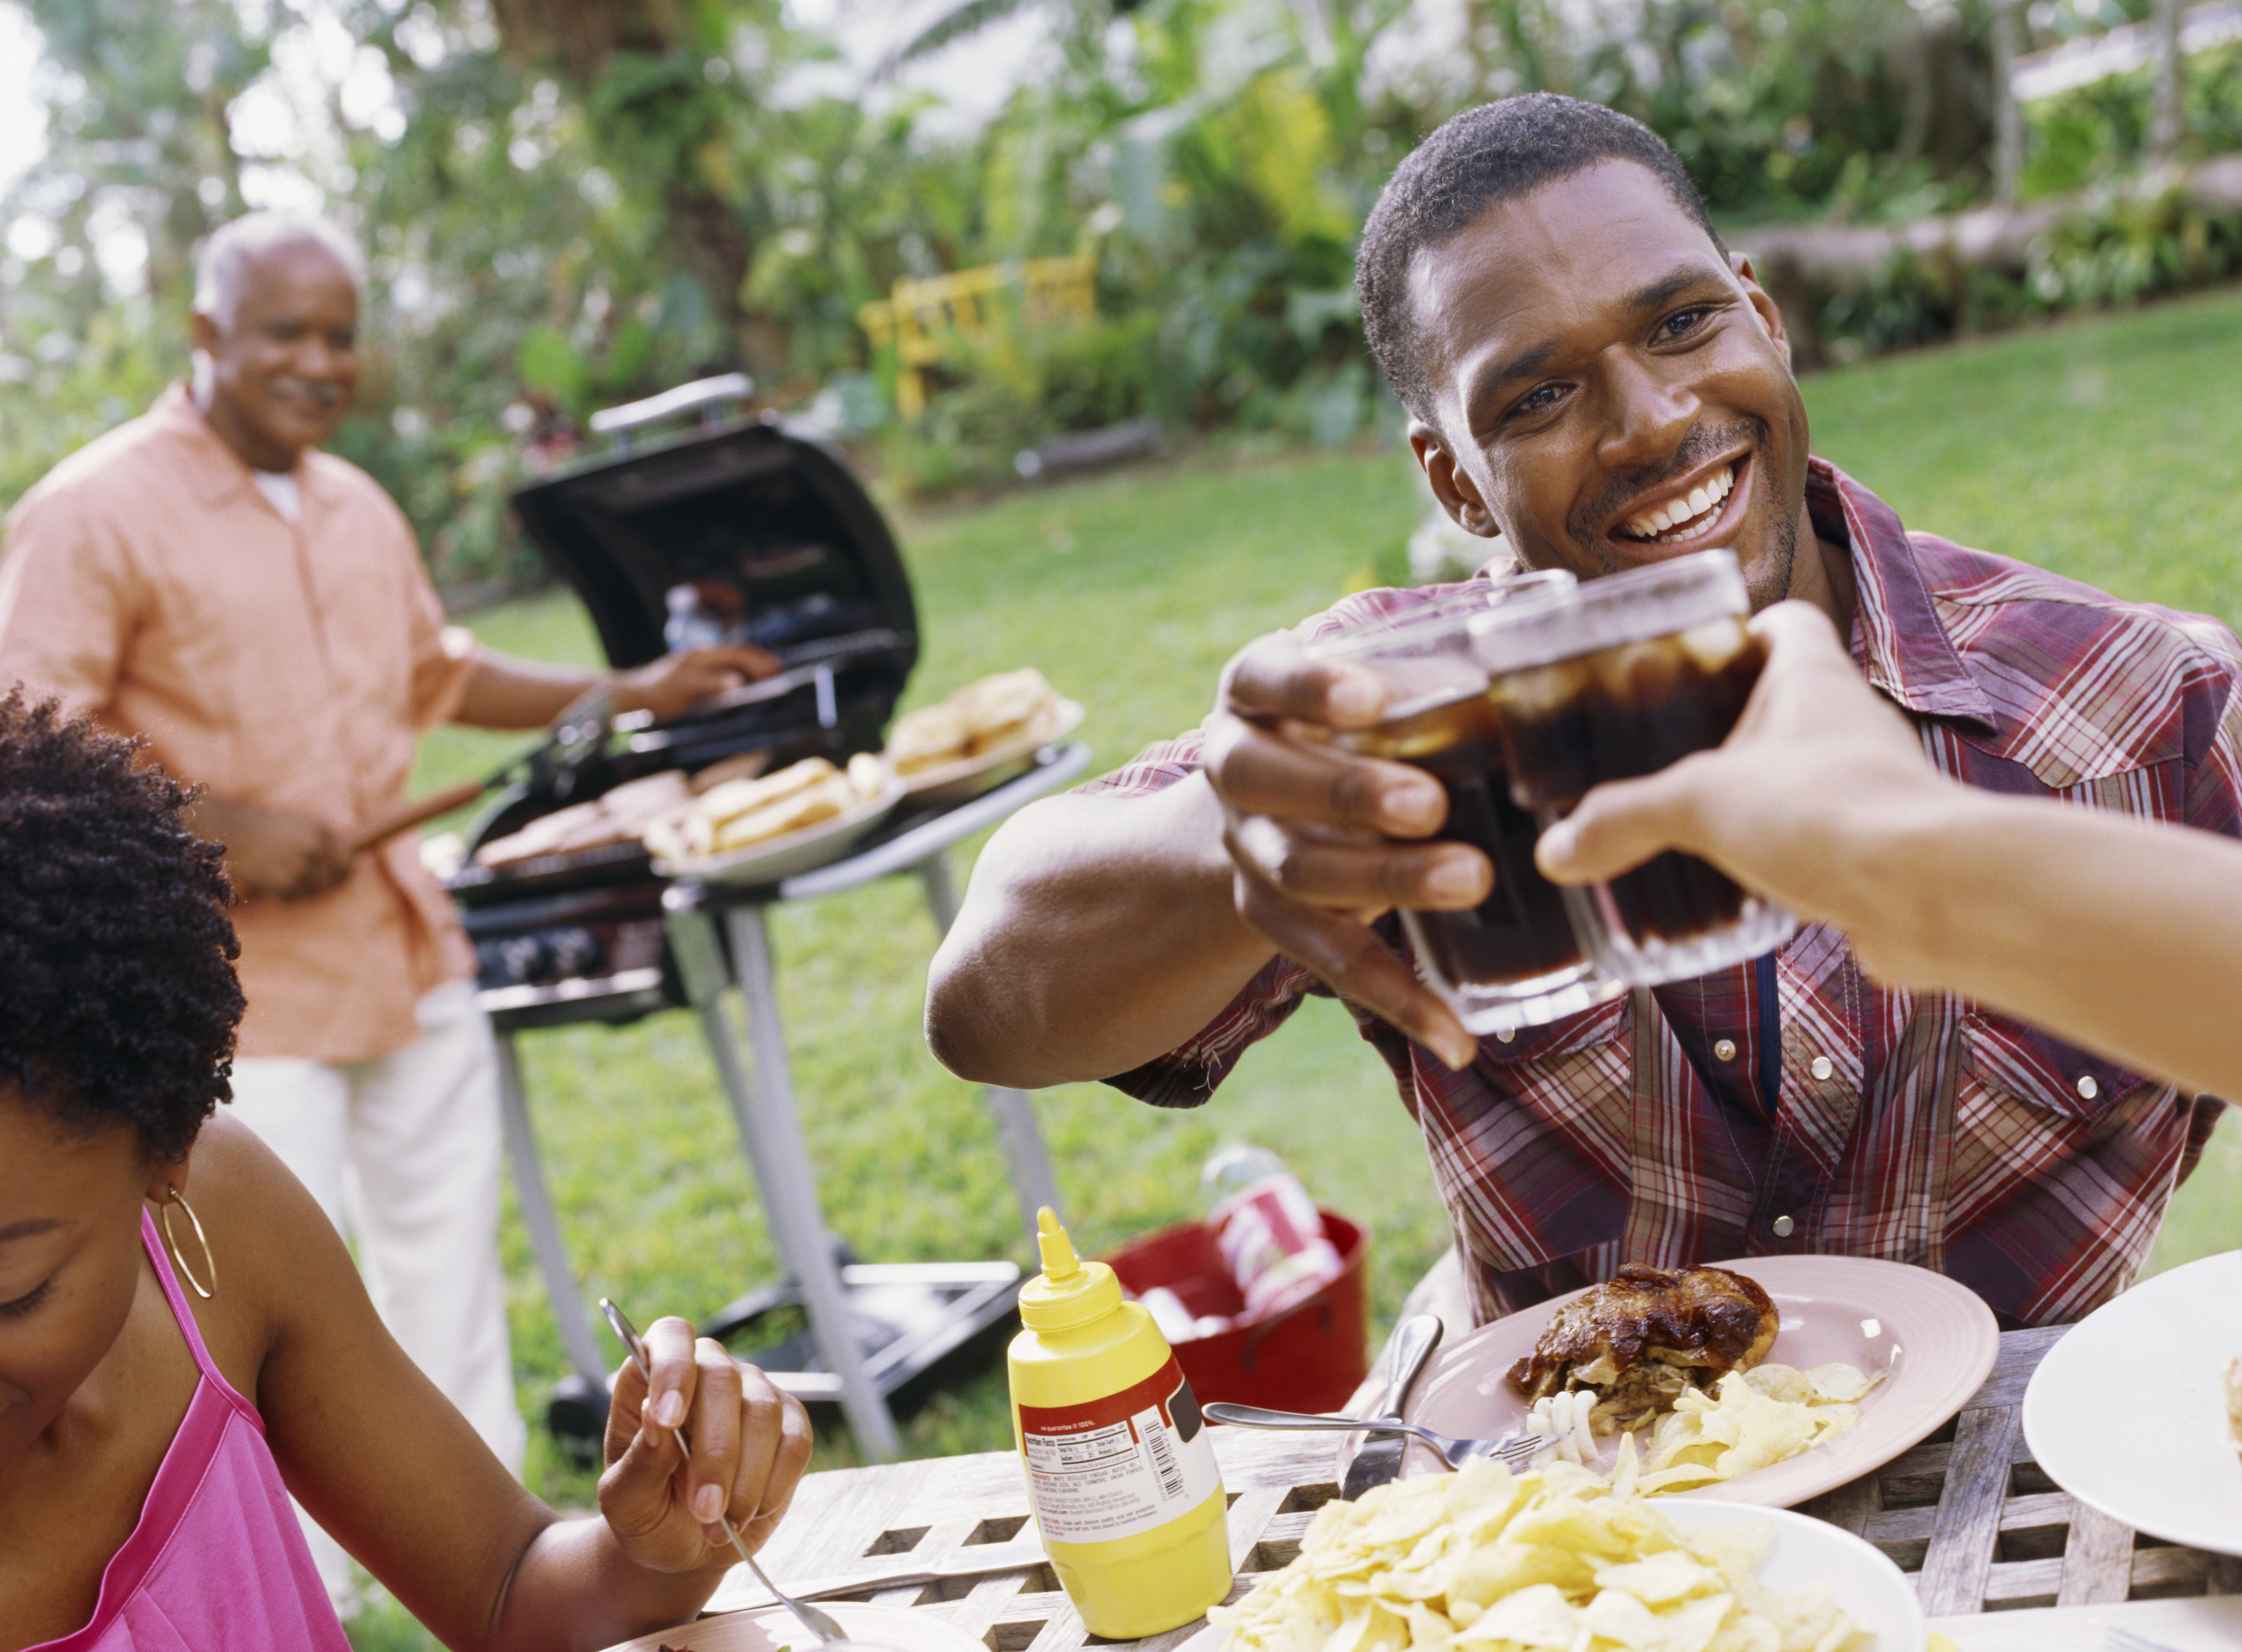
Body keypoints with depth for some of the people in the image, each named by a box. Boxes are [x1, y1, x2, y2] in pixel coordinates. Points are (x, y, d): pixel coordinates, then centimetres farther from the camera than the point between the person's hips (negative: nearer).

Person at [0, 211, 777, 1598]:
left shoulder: (356, 506, 11)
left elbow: (440, 674, 23)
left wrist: (630, 694, 14)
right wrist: (219, 829, -23)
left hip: (409, 949, 7)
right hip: (244, 979, -7)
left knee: (452, 1264, 16)